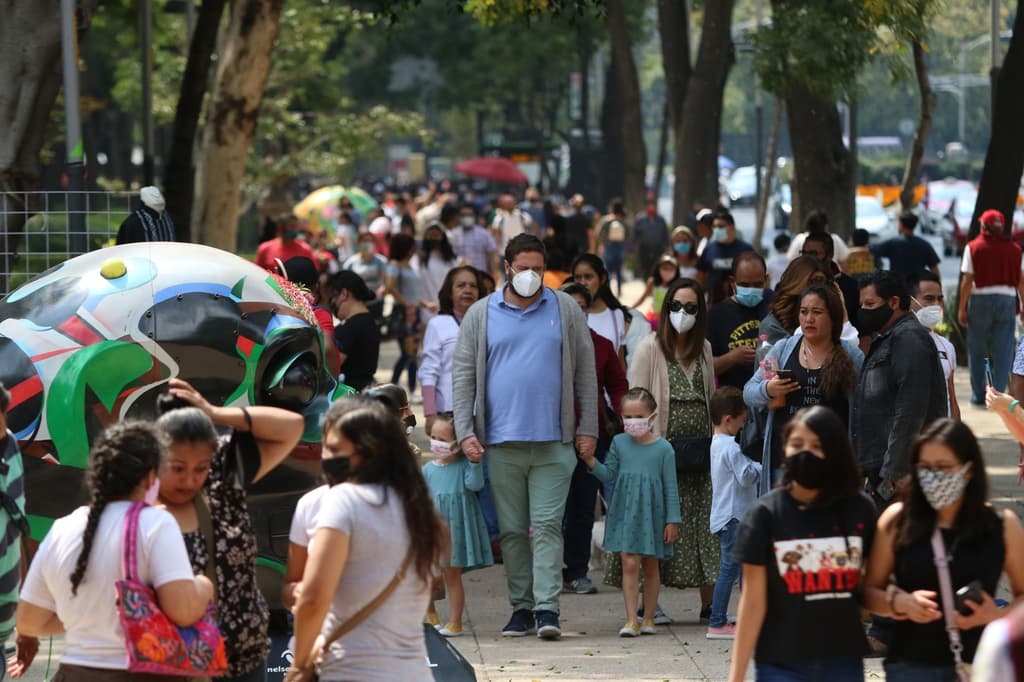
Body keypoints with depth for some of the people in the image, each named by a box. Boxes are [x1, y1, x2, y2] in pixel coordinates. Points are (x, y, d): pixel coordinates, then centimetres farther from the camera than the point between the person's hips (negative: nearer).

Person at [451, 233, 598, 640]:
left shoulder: (565, 310, 7)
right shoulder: (481, 315, 7)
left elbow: (585, 372, 9)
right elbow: (463, 375, 7)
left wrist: (588, 428, 4)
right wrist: (465, 432, -2)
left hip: (553, 442, -1)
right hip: (500, 441, 1)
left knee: (547, 525, -7)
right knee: (512, 530, 6)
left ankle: (547, 607, -11)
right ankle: (521, 607, 12)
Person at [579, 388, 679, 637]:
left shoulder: (663, 448, -3)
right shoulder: (619, 443, 3)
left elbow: (671, 486, -1)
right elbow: (609, 474, 10)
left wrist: (672, 520, -3)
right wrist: (592, 463, -9)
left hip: (652, 514, -1)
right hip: (625, 513, 1)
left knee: (651, 567, 10)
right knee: (629, 564, -8)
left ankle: (648, 618, 20)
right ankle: (631, 621, -8)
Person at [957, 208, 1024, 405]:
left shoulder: (973, 247, -2)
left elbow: (967, 281, -5)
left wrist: (962, 308, -1)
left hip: (980, 299, -2)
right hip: (1008, 300, 2)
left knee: (977, 351, 8)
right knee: (1003, 351, 4)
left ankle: (979, 395, 10)